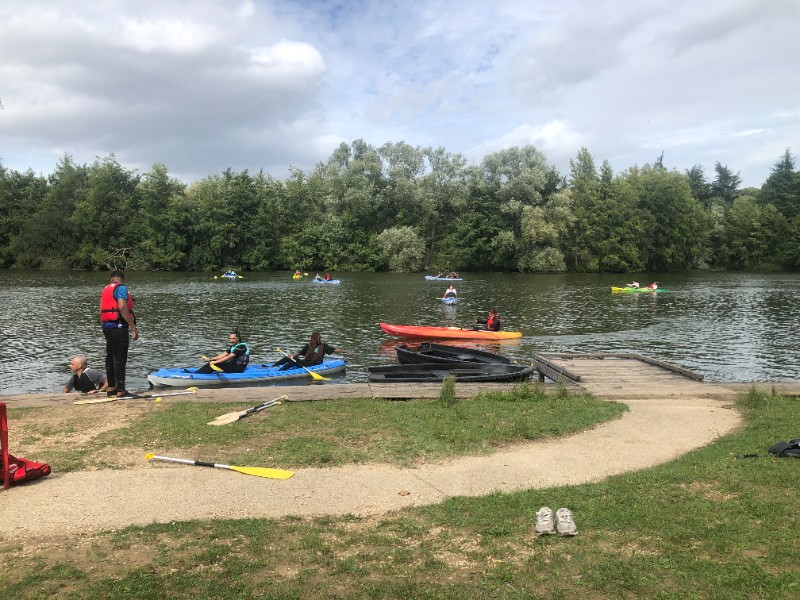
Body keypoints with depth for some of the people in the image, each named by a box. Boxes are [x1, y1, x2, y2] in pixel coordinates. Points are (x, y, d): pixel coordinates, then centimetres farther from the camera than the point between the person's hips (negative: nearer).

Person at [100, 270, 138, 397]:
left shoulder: (105, 290, 18)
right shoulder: (121, 288, -8)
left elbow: (102, 311, 17)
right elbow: (122, 307, -21)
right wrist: (133, 327, -22)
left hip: (107, 326, 9)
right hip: (118, 326, -9)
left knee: (110, 358, 16)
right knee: (120, 359, -7)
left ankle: (111, 387, 24)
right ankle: (121, 390, -5)